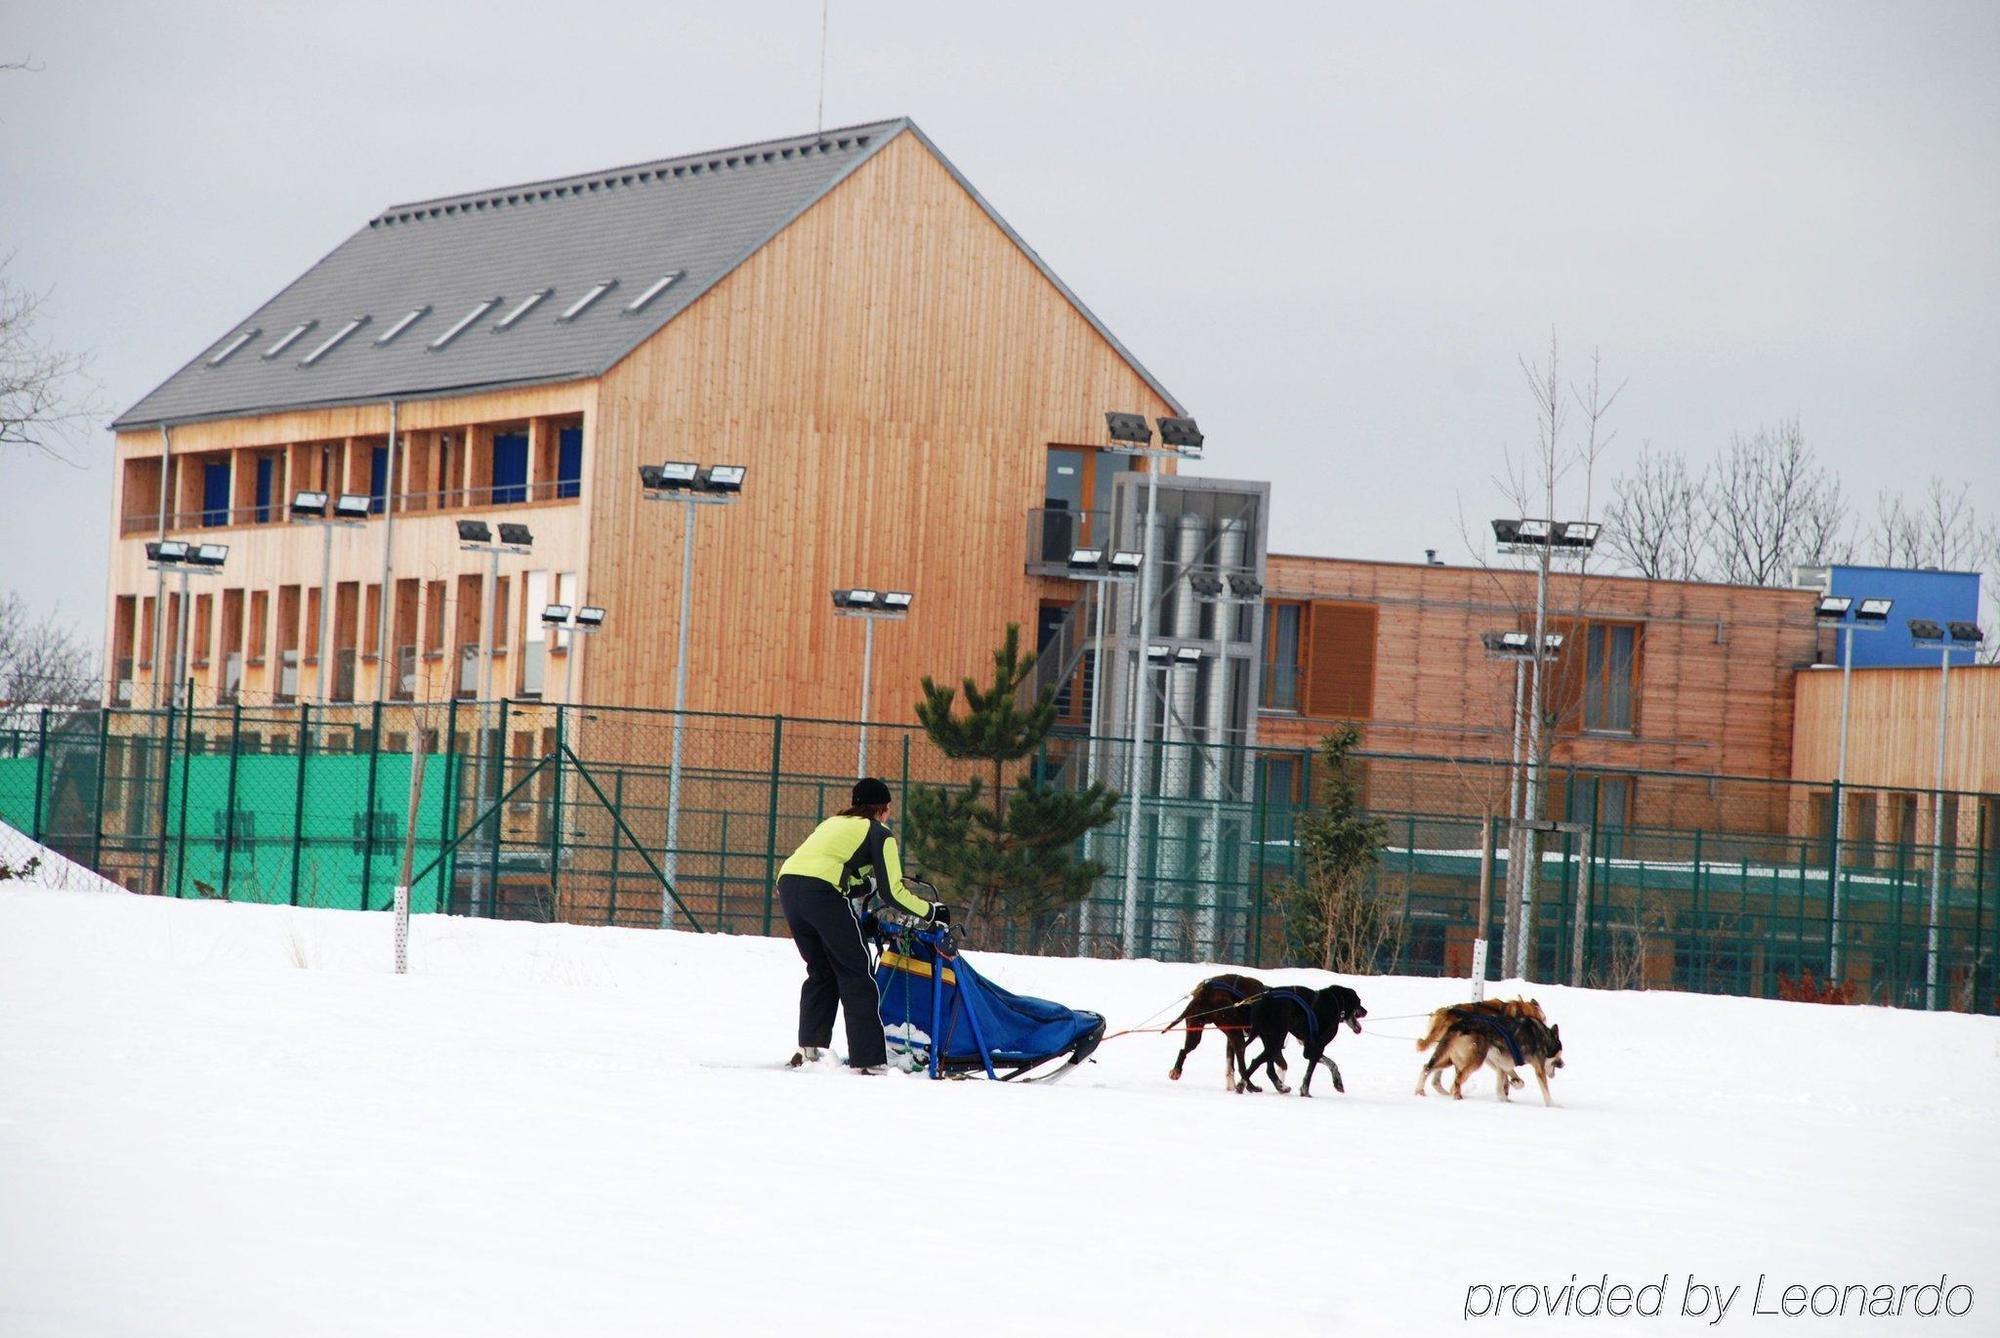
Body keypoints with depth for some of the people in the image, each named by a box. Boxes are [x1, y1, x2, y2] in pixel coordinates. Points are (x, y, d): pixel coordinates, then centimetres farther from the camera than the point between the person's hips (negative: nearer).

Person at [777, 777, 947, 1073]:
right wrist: (931, 911, 16)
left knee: (821, 971, 22)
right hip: (822, 893, -6)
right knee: (857, 976, 2)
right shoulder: (879, 834, 12)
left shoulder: (832, 824, 32)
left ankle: (810, 1046, 13)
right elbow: (893, 893, 5)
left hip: (787, 882, 6)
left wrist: (864, 886, 41)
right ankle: (868, 1060, -3)